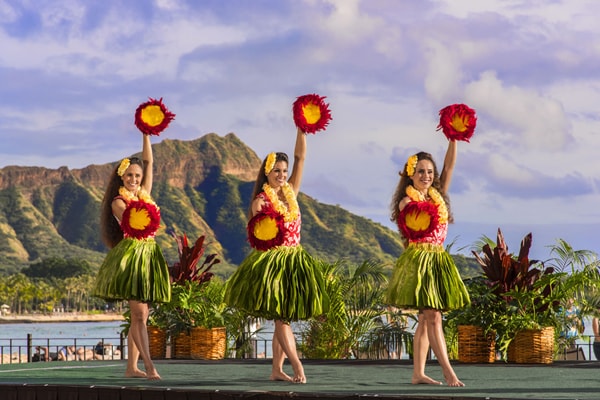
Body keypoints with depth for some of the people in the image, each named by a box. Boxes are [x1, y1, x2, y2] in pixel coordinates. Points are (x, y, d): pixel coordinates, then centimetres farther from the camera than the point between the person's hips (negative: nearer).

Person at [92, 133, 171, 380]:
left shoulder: (144, 194, 15)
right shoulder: (118, 202, -1)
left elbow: (148, 161, 13)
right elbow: (128, 225, -13)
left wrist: (146, 134, 8)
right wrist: (138, 224, -30)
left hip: (149, 255, 7)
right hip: (130, 255, -7)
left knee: (139, 316, 6)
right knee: (139, 314, -14)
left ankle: (131, 367, 8)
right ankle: (149, 367, -22)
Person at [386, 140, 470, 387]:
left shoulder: (437, 196, 14)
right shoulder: (407, 202, -3)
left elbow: (449, 166, 7)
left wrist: (453, 139, -2)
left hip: (438, 260, 7)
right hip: (419, 261, -7)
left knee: (426, 318, 6)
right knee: (433, 317, -12)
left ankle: (418, 373, 8)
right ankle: (448, 372, -16)